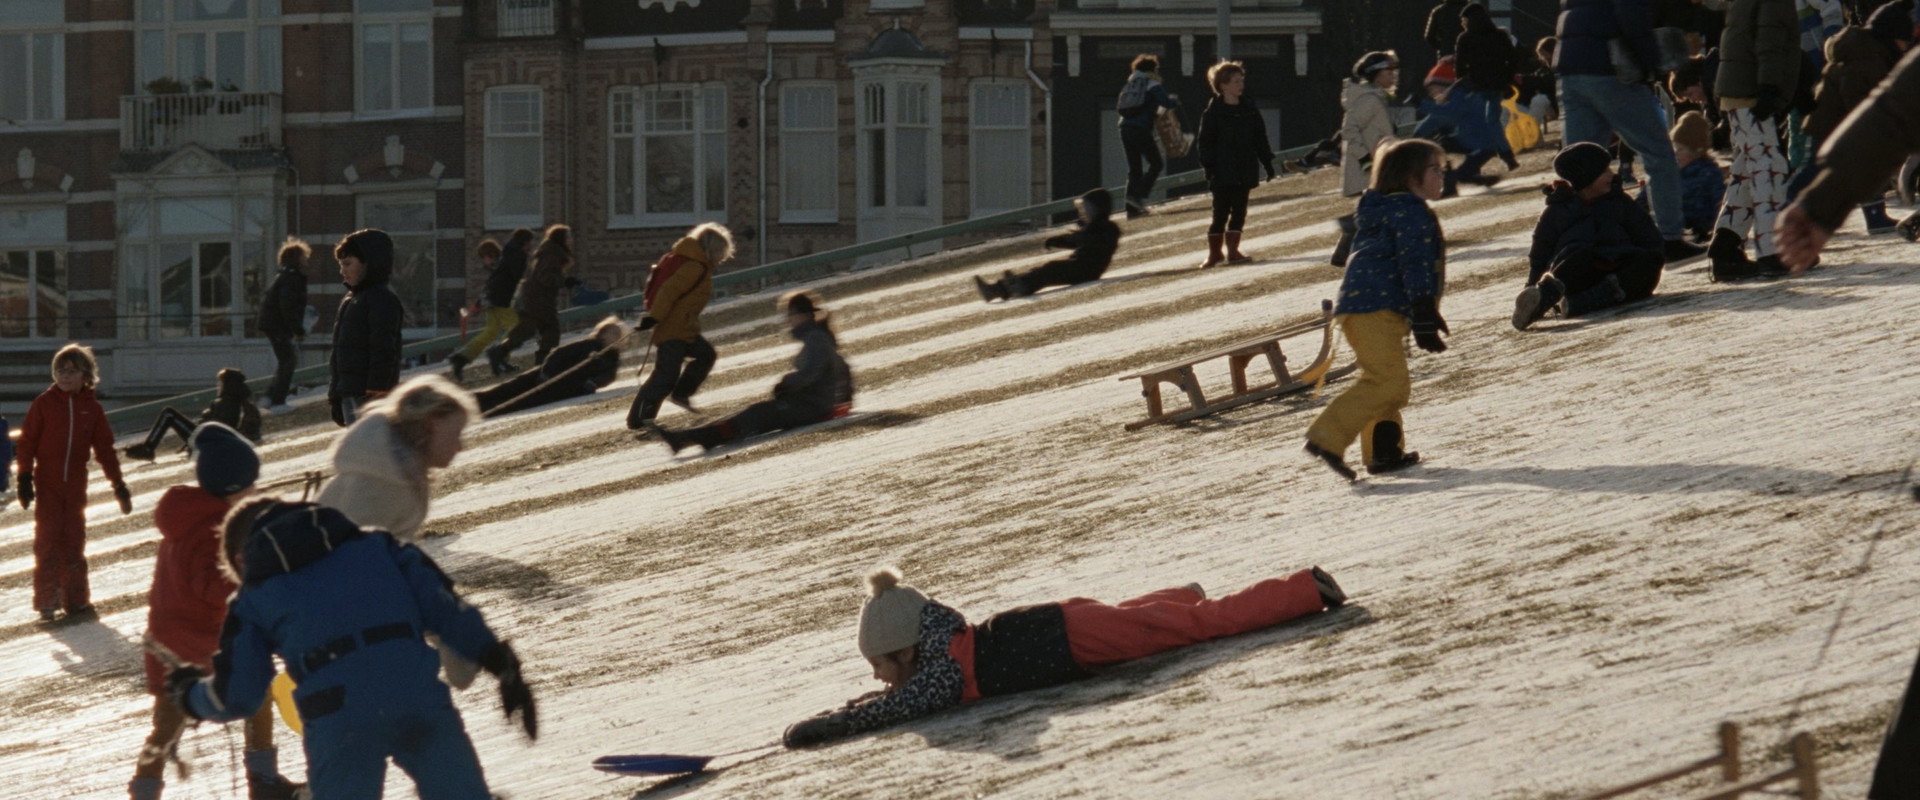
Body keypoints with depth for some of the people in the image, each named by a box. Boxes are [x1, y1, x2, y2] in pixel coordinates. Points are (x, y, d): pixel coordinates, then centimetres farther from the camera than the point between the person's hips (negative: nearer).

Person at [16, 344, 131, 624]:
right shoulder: (44, 403, -3)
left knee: (75, 543, 7)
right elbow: (27, 441, -2)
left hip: (75, 485, 3)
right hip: (47, 483, -3)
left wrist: (118, 484, 9)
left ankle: (76, 601, 13)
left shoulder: (91, 407, 5)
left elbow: (104, 448, 10)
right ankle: (47, 603, -1)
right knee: (48, 540, -4)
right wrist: (25, 477, -9)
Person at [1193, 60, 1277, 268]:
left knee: (1239, 211, 4)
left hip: (1245, 171, 5)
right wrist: (1209, 167, -13)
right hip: (1223, 172, -5)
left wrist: (1267, 162, 12)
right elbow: (1204, 142, -5)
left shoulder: (1249, 109, 9)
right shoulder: (1213, 112, -6)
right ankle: (1213, 253, 7)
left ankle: (1233, 250, 10)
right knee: (1221, 212, -2)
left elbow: (1260, 138, 15)